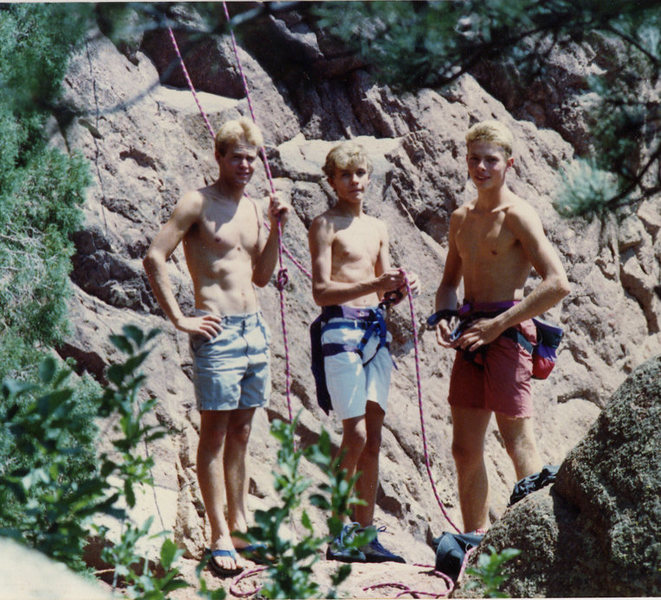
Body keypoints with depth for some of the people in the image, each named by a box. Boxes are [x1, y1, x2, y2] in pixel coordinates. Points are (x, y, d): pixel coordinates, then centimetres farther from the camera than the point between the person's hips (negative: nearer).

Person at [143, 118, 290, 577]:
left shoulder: (253, 208, 15)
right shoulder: (198, 204, -6)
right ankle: (220, 537, -3)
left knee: (241, 431, 12)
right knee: (215, 431, -4)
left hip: (254, 327, 7)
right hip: (218, 329, -7)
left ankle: (240, 524, 20)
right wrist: (179, 319, -15)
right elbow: (155, 257, -14)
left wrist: (276, 229, 5)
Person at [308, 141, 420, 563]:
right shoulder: (326, 225, -3)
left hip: (377, 328, 7)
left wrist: (401, 286, -1)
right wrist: (375, 284, -22)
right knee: (356, 435, -10)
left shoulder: (378, 228, 18)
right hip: (342, 327, -7)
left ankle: (364, 533, 9)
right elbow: (322, 291, -12)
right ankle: (339, 533, -1)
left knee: (373, 437, 4)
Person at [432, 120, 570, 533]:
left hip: (507, 332, -8)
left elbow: (558, 284, -18)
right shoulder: (461, 218, 14)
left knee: (518, 443, -8)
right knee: (465, 448, 9)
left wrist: (498, 325, -18)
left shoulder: (518, 216, -9)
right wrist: (444, 317, 4)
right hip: (471, 337, 8)